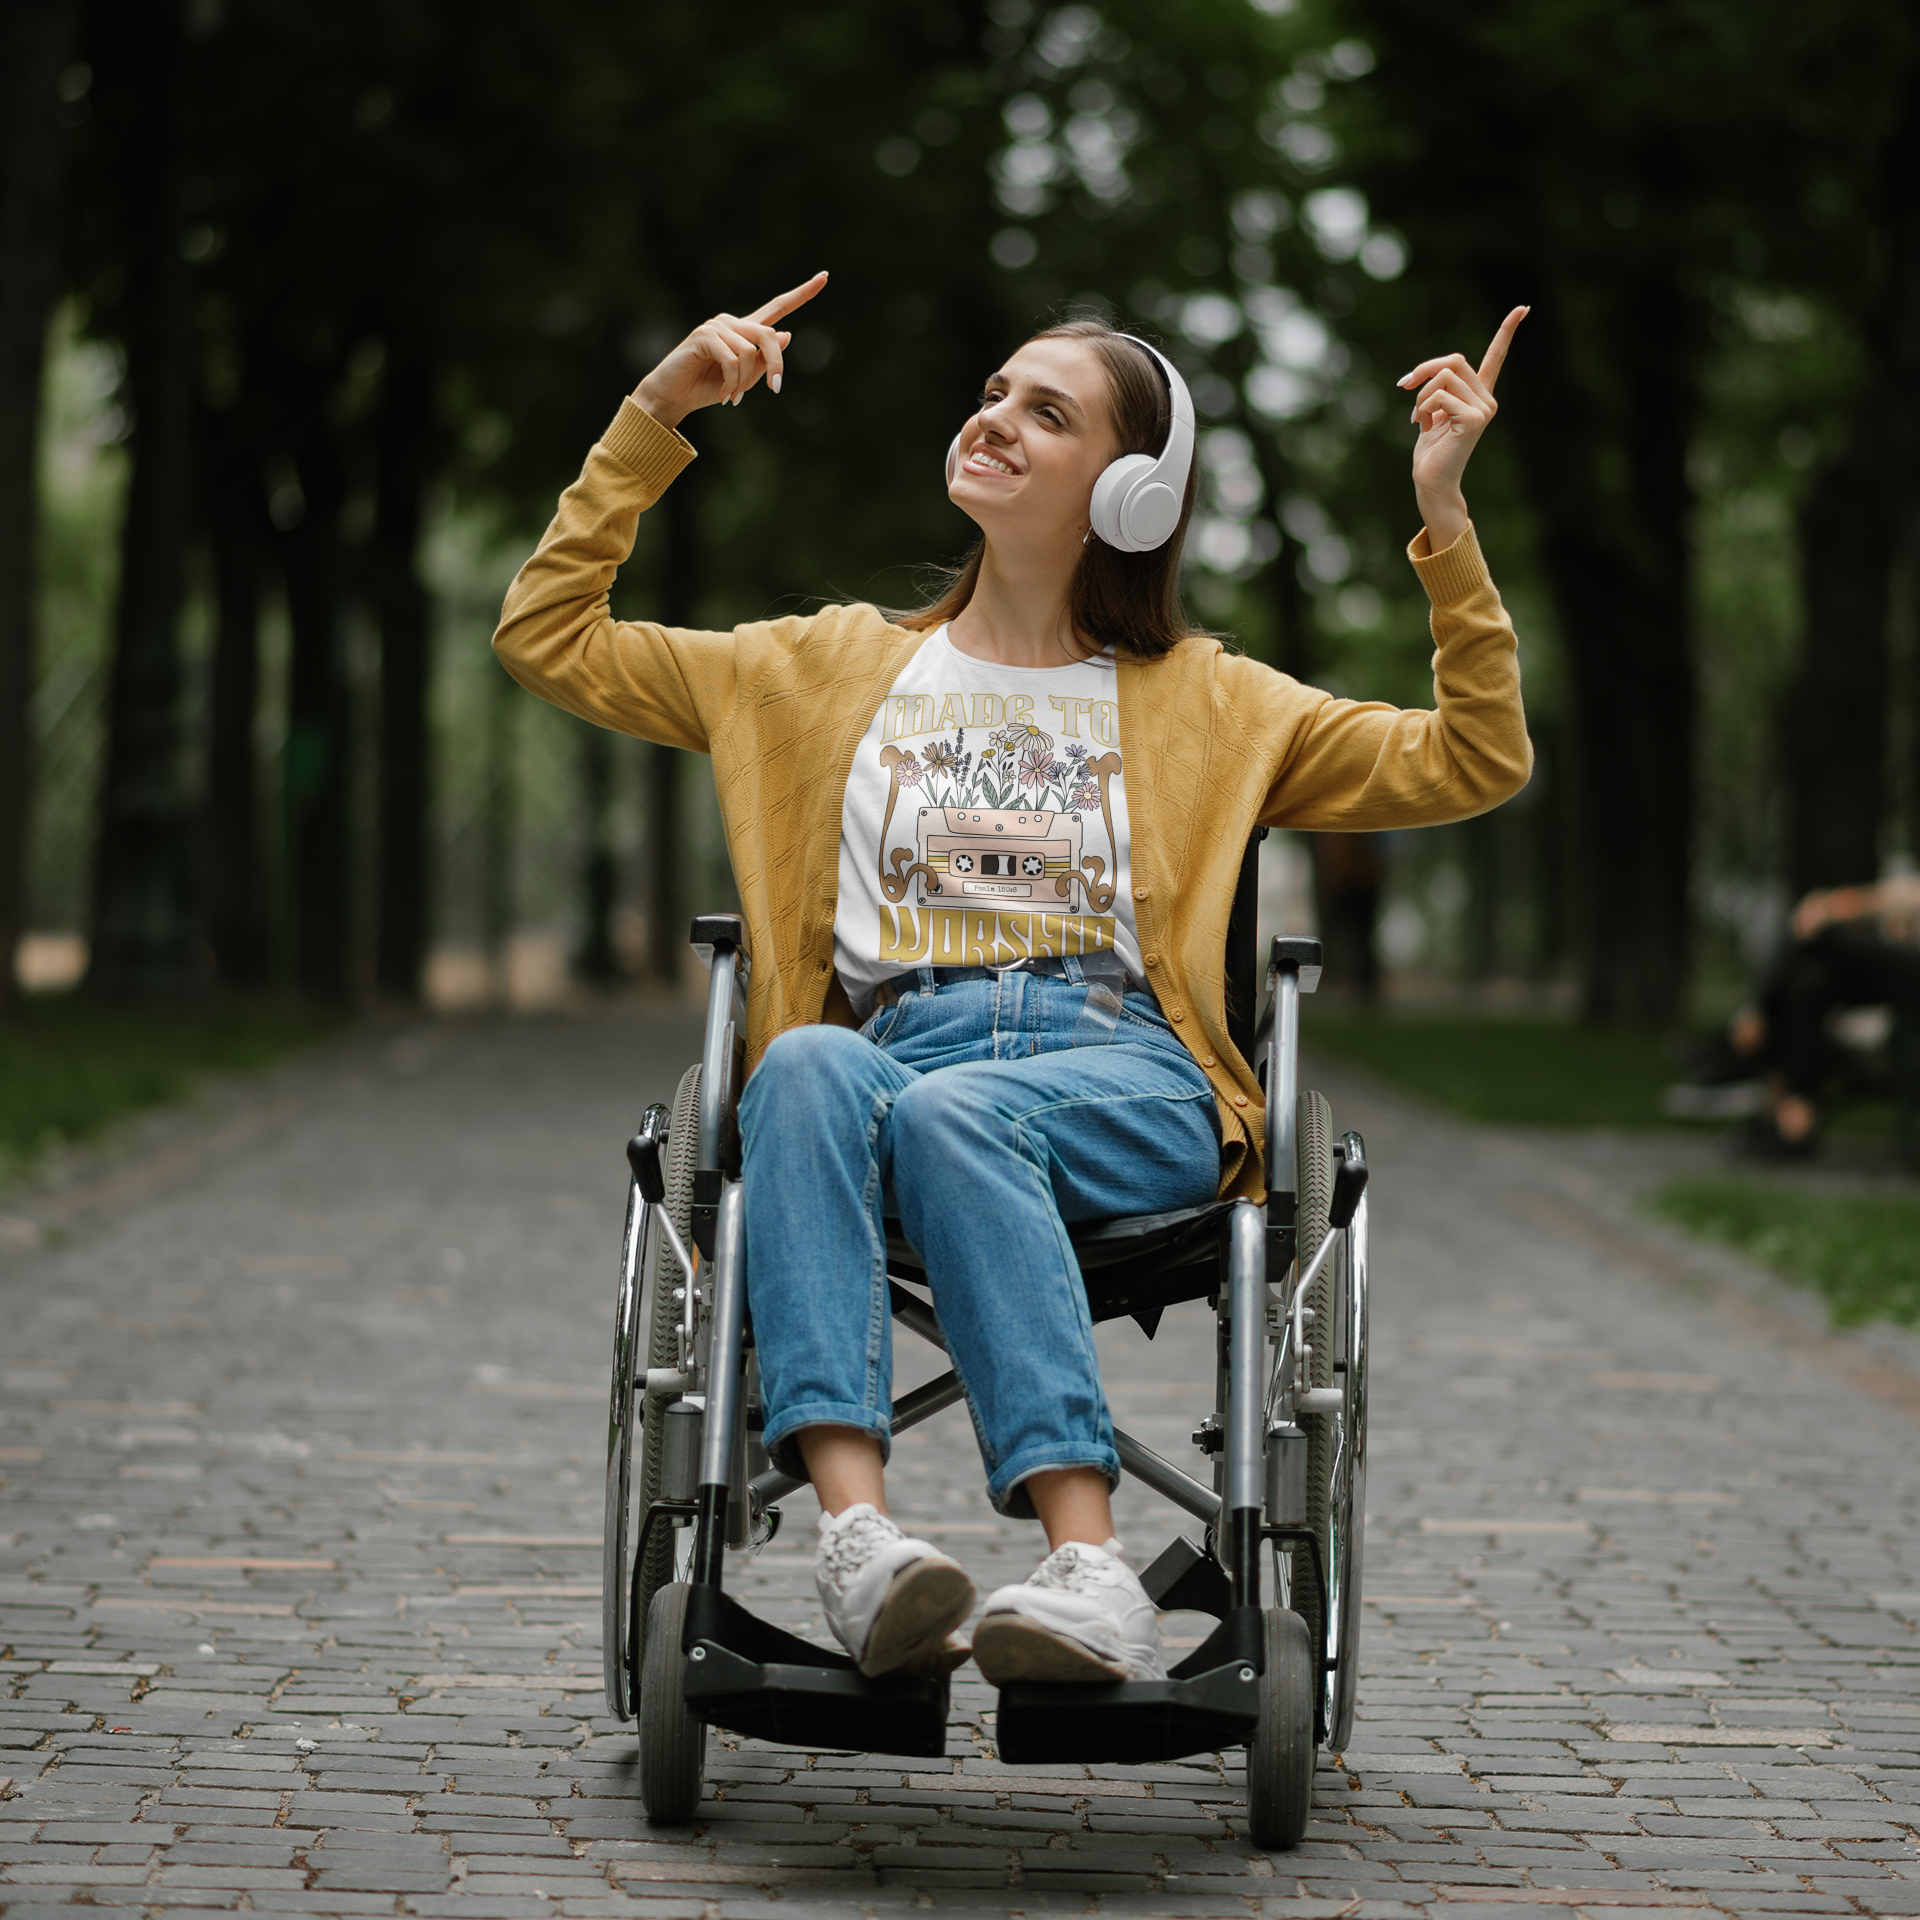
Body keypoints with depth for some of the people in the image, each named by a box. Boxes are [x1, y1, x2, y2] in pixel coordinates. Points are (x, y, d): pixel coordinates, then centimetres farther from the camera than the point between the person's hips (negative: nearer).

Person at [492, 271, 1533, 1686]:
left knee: (949, 1107, -37)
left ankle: (1090, 1570, -51)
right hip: (888, 1040, 1)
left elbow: (1473, 764, 18)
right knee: (807, 1065, -37)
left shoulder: (1205, 700, 25)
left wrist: (1444, 523, 9)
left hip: (1124, 1073, -1)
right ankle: (858, 1534, -52)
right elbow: (549, 639, 24)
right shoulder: (835, 667, 28)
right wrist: (656, 418, 20)